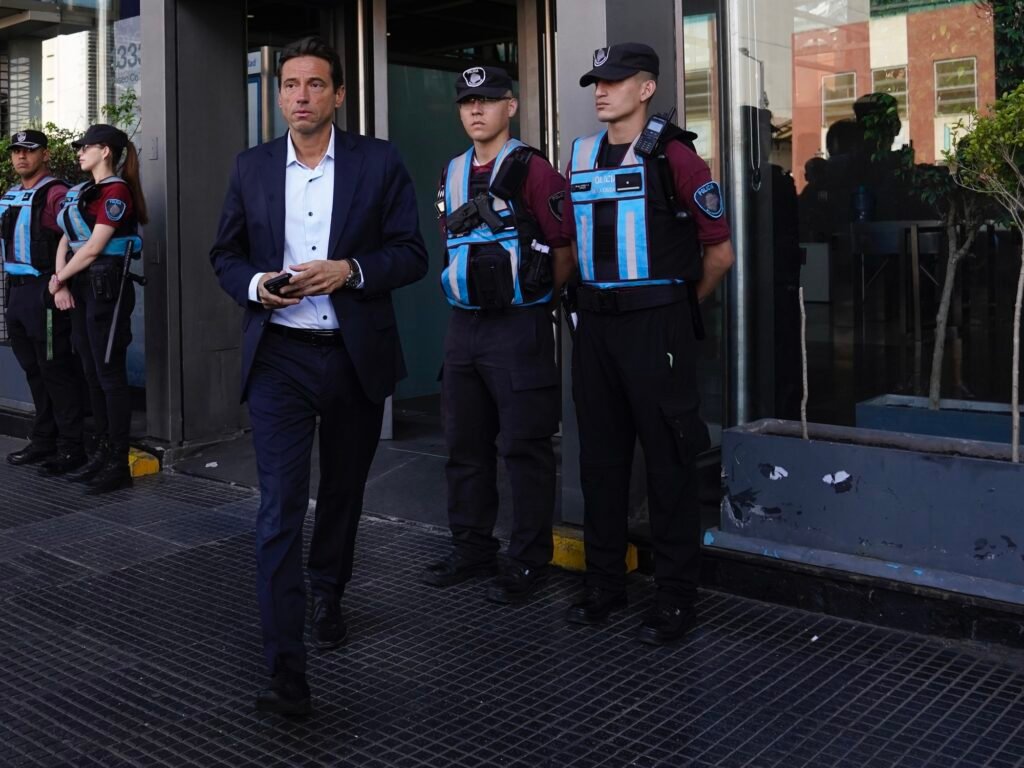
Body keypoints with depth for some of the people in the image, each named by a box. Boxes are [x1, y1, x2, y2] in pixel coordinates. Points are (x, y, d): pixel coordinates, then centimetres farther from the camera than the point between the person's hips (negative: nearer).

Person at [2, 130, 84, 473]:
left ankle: (71, 447, 2)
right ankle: (43, 441, 24)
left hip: (44, 291, -9)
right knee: (33, 370, 14)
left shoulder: (56, 194, -11)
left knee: (55, 371, -5)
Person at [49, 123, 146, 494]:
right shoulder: (81, 191, 17)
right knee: (92, 373, 11)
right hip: (79, 288, 9)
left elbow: (93, 248, -14)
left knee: (110, 375, -6)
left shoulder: (116, 191, -10)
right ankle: (102, 453, 18)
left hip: (106, 286, -9)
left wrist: (59, 278, -5)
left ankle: (119, 463, -1)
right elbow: (66, 239, 12)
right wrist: (60, 282, -2)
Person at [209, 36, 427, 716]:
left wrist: (350, 270, -19)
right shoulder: (252, 168, 6)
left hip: (358, 355, 0)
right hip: (278, 356, 0)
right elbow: (226, 254, 12)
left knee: (343, 490, 17)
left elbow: (411, 253, -2)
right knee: (280, 507, -9)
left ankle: (329, 595, 44)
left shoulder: (380, 163, 0)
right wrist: (256, 285, -10)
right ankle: (287, 671, -7)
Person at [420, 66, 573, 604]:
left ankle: (528, 562, 10)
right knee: (465, 444, 13)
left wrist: (532, 299, 0)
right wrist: (469, 292, 15)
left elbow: (567, 251, -9)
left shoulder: (532, 171, -8)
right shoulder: (452, 175, 13)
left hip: (518, 327, -7)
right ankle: (472, 549, 26)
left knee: (524, 447, -1)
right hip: (463, 326, 7)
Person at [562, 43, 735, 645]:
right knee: (600, 459, 11)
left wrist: (682, 305, 6)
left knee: (668, 462, 0)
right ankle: (605, 583, 24)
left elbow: (721, 249, -2)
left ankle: (676, 597, 11)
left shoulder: (672, 155, -6)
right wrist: (587, 298, 13)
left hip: (655, 325, -6)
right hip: (595, 324, 6)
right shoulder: (581, 158, 11)